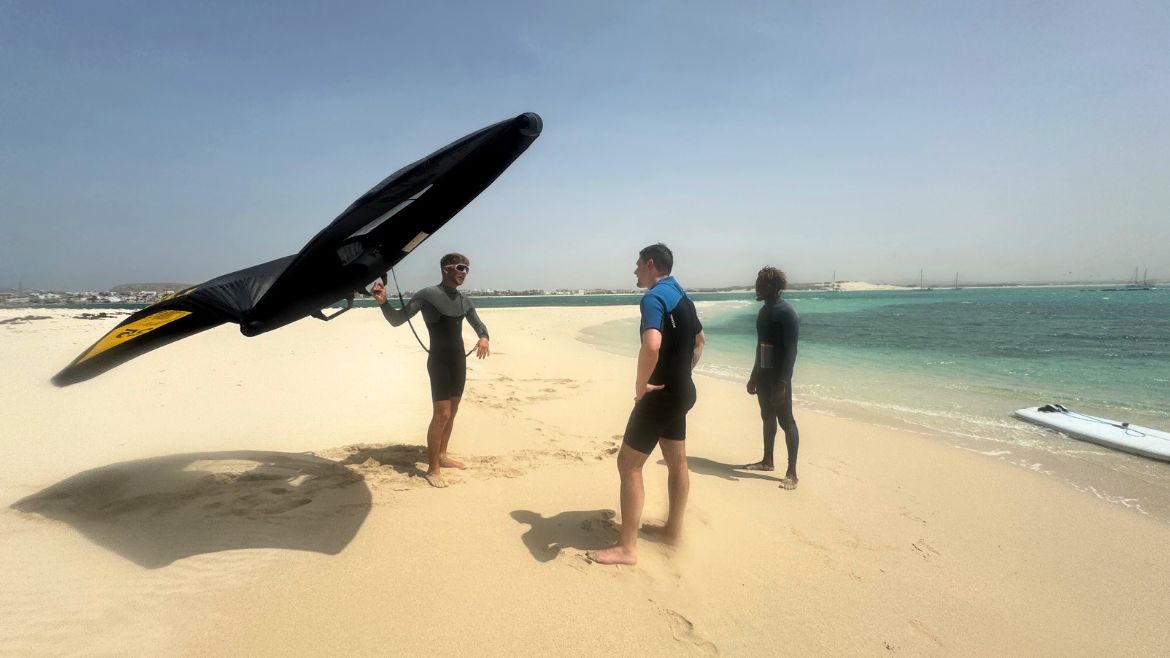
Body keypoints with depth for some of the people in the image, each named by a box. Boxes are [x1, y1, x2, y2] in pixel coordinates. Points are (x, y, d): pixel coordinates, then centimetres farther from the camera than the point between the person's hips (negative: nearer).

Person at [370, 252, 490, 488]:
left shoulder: (464, 301, 8)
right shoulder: (427, 295, -10)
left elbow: (479, 325, 17)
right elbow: (397, 319, -11)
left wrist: (483, 338, -7)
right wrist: (383, 302, -30)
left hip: (459, 361, 7)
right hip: (439, 362, -7)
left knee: (452, 411, 14)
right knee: (441, 414, -11)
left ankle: (442, 455, 28)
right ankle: (432, 468, -3)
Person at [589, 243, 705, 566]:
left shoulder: (654, 297, -19)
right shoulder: (681, 296, 12)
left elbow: (652, 345, -38)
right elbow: (700, 339, 28)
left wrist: (640, 385, -24)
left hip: (661, 394, -10)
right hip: (681, 391, 10)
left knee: (628, 464, -3)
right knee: (676, 461, 18)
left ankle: (626, 547, 3)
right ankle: (673, 530, 33)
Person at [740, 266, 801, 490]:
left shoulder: (786, 312, -16)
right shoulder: (764, 310, 11)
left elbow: (791, 350, -21)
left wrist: (782, 382, -25)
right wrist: (754, 376, 20)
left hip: (778, 377, -9)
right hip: (763, 375, 9)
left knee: (786, 421, -5)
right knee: (767, 417, 17)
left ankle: (792, 473, 0)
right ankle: (767, 461, 29)